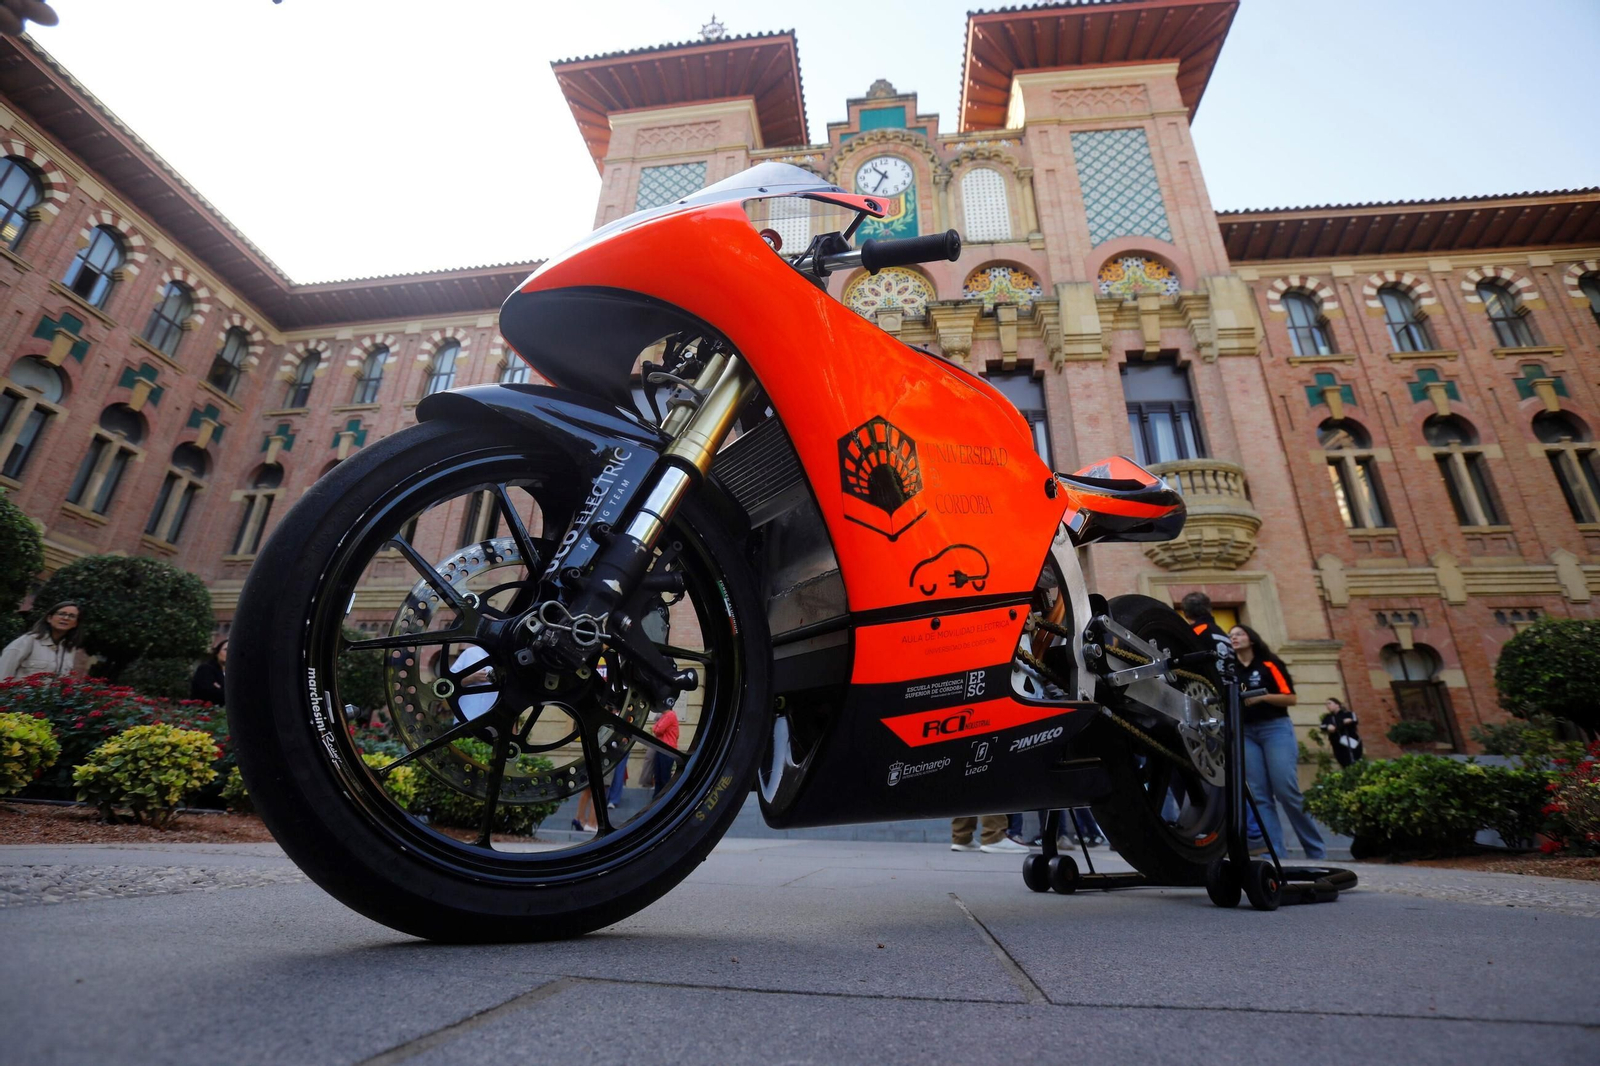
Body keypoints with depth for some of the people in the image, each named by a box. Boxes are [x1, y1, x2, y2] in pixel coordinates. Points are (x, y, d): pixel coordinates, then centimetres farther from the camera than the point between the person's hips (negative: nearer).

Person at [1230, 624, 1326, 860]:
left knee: (1287, 792, -8)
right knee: (1260, 796, -1)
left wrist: (1262, 696, -16)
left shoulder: (1269, 664, 2)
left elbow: (1292, 698, -4)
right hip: (1246, 733, 4)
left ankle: (1316, 850, 7)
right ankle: (1275, 851, 0)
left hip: (1275, 728, -4)